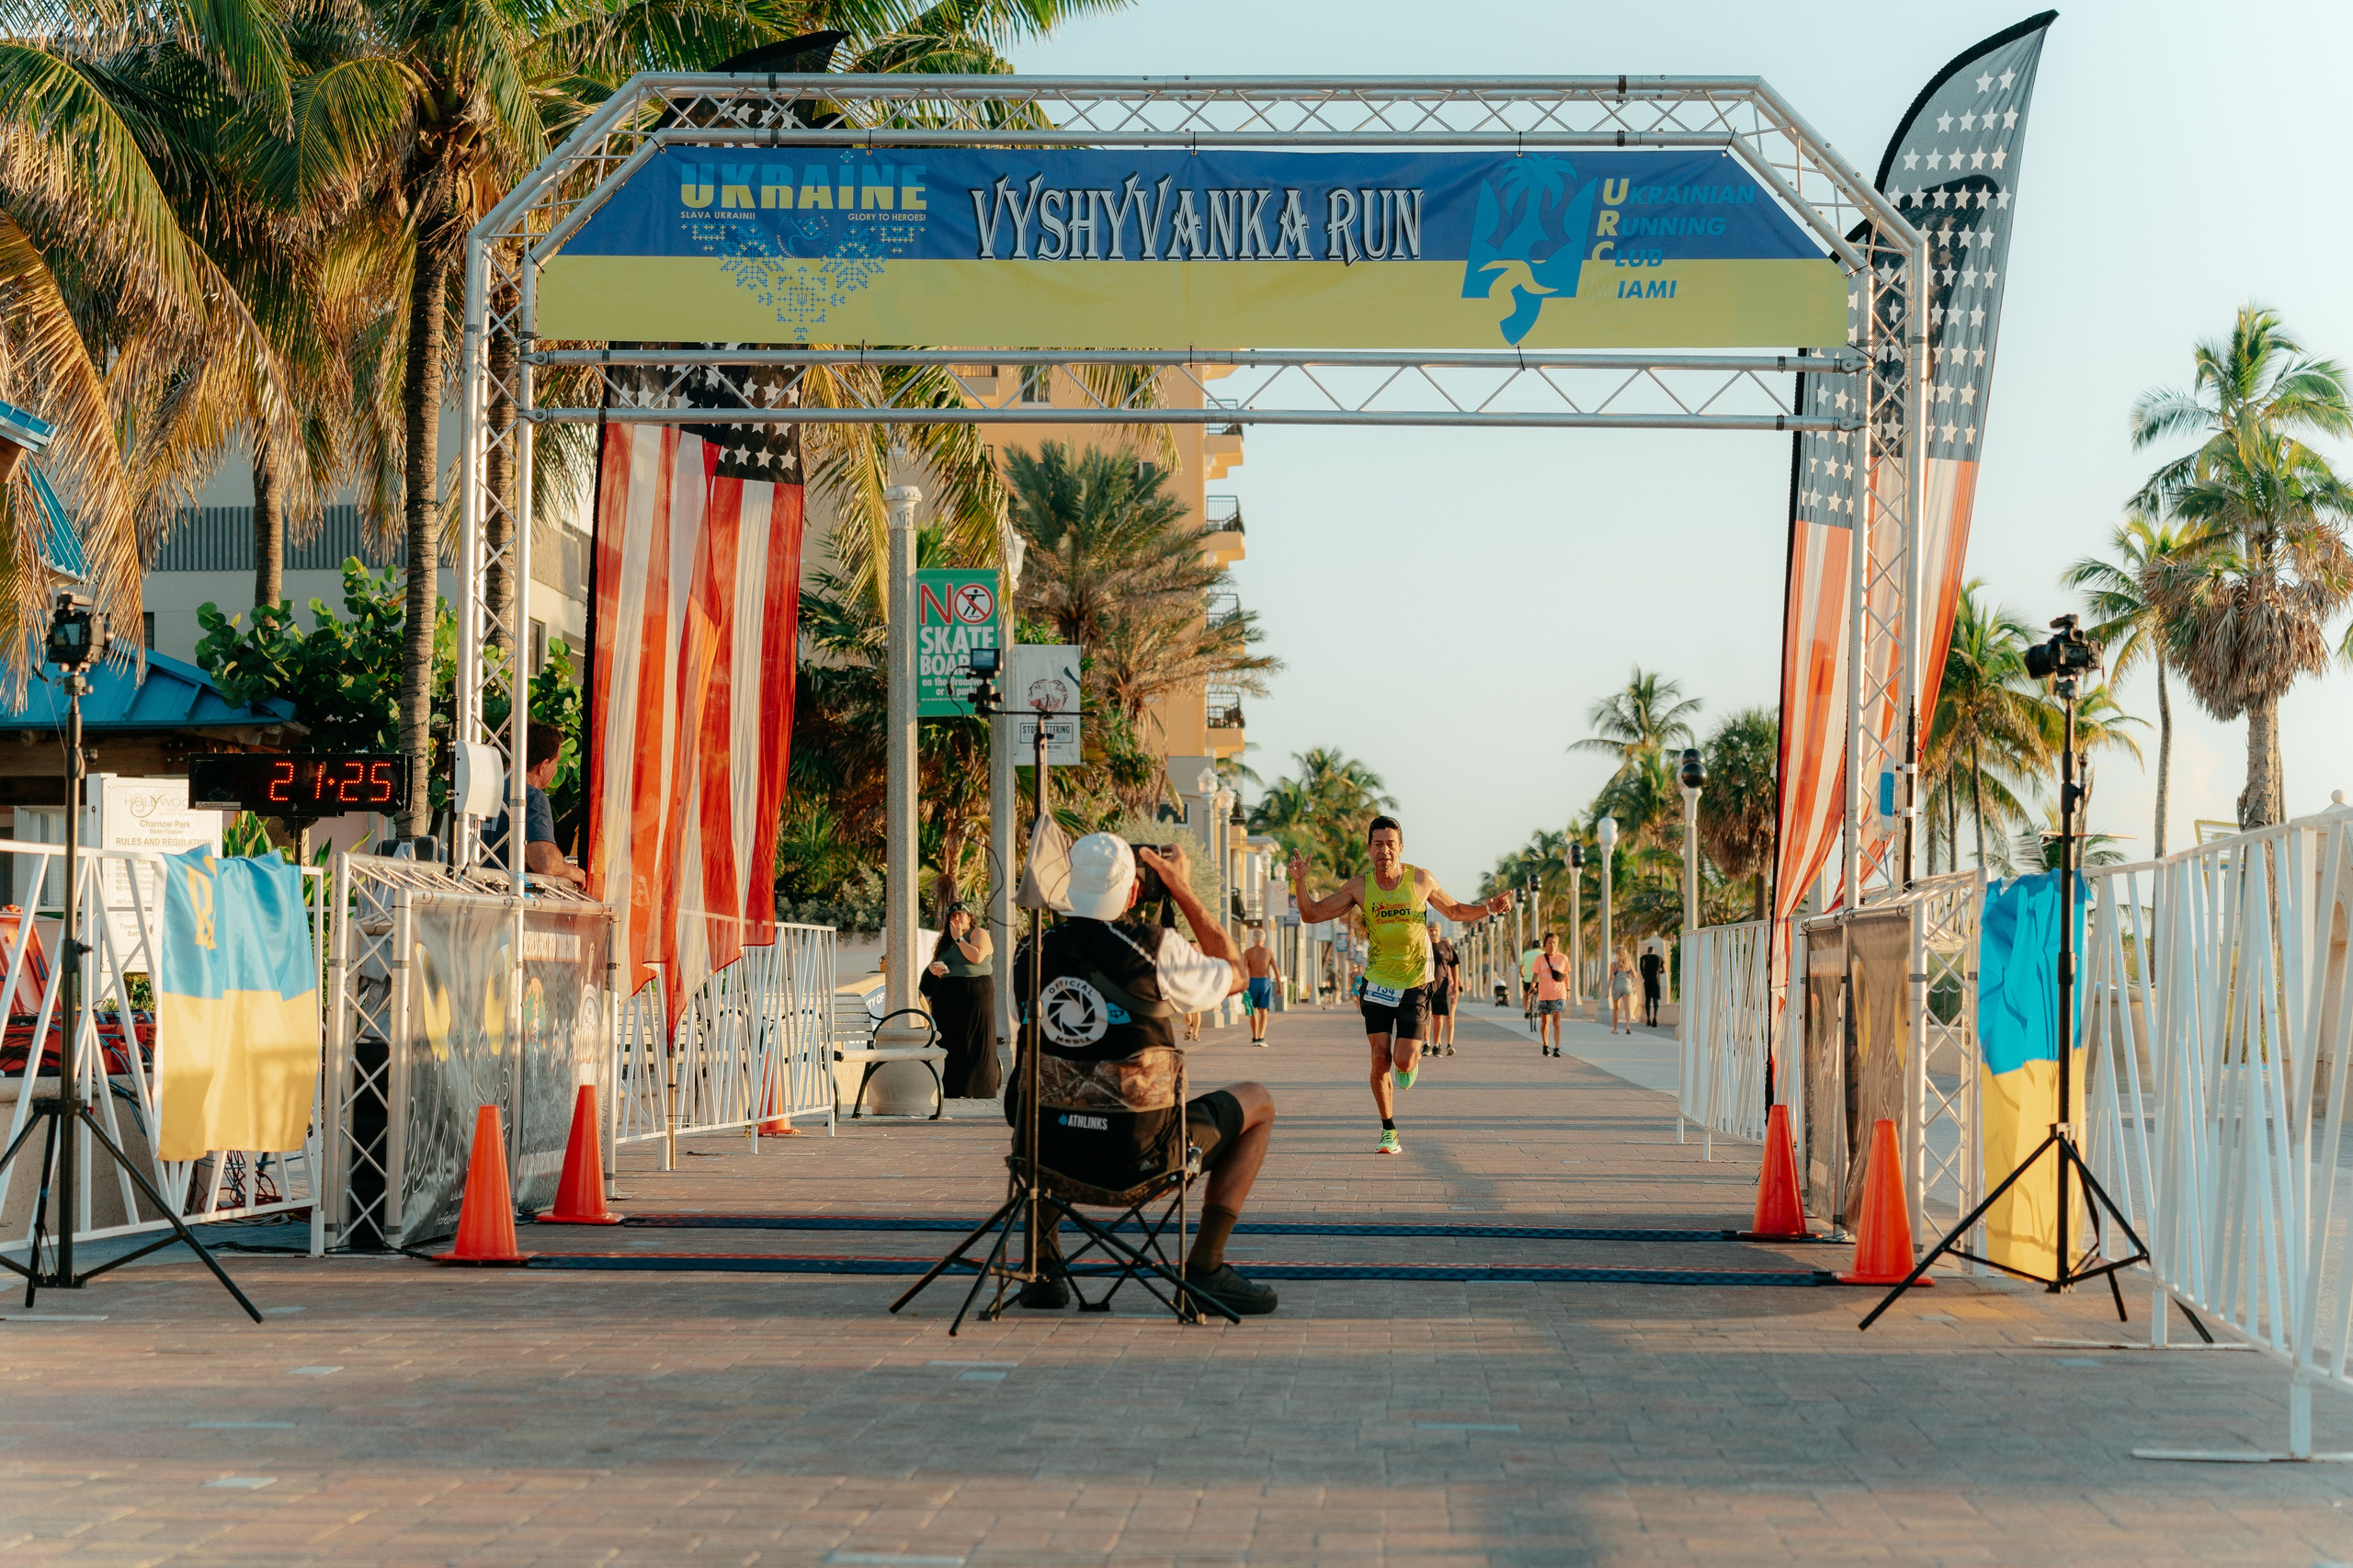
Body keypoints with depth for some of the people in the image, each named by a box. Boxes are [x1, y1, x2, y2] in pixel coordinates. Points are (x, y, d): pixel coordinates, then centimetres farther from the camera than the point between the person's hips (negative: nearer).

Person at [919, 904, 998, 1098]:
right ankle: (952, 1089, 3)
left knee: (973, 1044, -6)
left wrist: (959, 939, -8)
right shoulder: (947, 940, 20)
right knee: (950, 1043, 2)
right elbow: (932, 964, 21)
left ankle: (975, 1090, -6)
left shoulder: (979, 934, 1)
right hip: (947, 998, 6)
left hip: (974, 995, -6)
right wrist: (933, 968, -2)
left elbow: (977, 956, -16)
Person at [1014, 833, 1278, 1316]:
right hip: (1142, 1154, -4)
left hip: (1054, 1153, 4)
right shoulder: (1156, 949, -14)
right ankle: (1204, 1265, 10)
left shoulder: (1035, 957, -2)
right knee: (1258, 1102, 20)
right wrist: (1184, 892, 10)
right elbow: (1235, 975, 5)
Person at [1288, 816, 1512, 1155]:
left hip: (1415, 984, -1)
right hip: (1377, 983, 1)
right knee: (1380, 1058, -7)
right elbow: (1312, 914, -2)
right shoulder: (1359, 887, -5)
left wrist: (1489, 908, -6)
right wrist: (1300, 882, -19)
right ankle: (1389, 1130, 10)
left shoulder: (1421, 880, -6)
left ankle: (1413, 1059, 29)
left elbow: (1455, 911, 11)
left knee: (1403, 1061, -10)